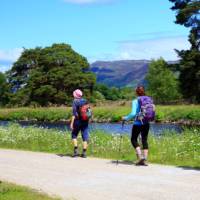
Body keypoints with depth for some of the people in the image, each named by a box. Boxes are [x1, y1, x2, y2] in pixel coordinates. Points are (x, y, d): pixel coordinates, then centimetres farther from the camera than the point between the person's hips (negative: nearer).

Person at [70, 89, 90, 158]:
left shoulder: (75, 101, -8)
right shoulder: (85, 101, 8)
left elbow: (74, 113, -14)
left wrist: (72, 123, -14)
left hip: (78, 121, -4)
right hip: (85, 121, 4)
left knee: (74, 135, 11)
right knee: (85, 137, 5)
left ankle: (76, 150, 1)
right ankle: (84, 152, 3)